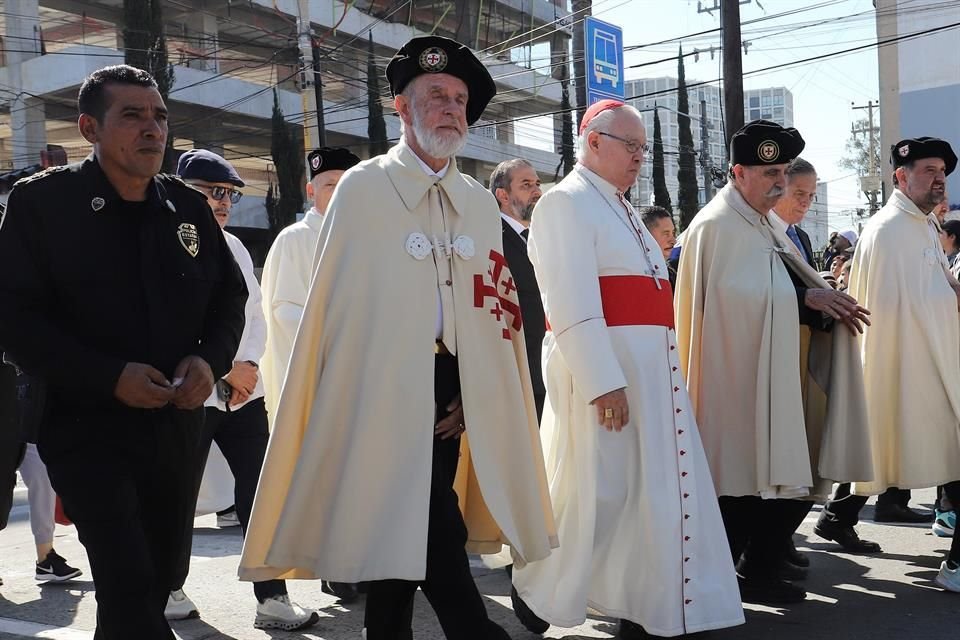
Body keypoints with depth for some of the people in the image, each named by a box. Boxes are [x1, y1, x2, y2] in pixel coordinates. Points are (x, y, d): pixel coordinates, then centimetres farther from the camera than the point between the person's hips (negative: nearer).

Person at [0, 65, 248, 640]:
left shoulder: (190, 207, 6)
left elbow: (230, 298, 13)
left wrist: (211, 360, -8)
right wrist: (109, 377, -21)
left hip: (178, 424, 5)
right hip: (87, 425, -5)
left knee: (161, 576, 15)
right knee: (129, 583, -15)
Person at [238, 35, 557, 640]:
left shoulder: (480, 201, 12)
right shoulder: (363, 187, -2)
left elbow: (496, 304, 10)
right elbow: (338, 303, -5)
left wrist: (474, 390, 1)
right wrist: (369, 390, -9)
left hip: (453, 387, 5)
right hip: (388, 385, -4)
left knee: (407, 529, 10)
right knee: (413, 528, -8)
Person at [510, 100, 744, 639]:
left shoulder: (619, 207, 20)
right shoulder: (567, 203, -9)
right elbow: (573, 304, -19)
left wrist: (651, 374, 19)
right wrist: (604, 382, -24)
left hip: (652, 369, 9)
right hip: (601, 368, -9)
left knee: (657, 489, 9)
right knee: (596, 490, -2)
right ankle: (537, 591, 18)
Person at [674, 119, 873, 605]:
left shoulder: (763, 224, 17)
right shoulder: (717, 226, -12)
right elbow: (735, 296, -21)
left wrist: (824, 301, -1)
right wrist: (808, 298, -17)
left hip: (777, 374, 9)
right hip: (738, 377, -9)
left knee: (786, 477, 11)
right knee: (741, 479, -4)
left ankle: (761, 574, 23)